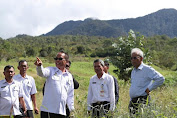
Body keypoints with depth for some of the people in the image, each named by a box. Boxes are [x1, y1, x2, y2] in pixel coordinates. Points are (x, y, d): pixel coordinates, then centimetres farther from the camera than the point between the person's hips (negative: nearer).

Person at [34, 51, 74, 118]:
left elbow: (70, 95, 18)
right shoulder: (51, 70, 3)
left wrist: (71, 109, 15)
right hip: (47, 109, -3)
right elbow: (42, 73, -20)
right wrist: (39, 66, -41)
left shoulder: (69, 76, 13)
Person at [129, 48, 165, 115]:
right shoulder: (133, 71, 18)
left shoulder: (147, 69, -7)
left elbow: (161, 79, -16)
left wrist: (149, 89, -13)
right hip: (132, 101, 8)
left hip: (142, 101, -8)